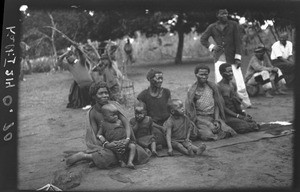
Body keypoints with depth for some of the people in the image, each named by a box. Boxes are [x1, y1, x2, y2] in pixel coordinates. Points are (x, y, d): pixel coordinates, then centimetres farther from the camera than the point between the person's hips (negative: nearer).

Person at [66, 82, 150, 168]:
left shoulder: (115, 105, -9)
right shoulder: (92, 113, -10)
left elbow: (126, 123, -16)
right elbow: (95, 135, -11)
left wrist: (127, 139, -33)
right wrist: (106, 144, -29)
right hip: (104, 142, -3)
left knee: (141, 154, -17)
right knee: (108, 158, -34)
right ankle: (83, 155, -10)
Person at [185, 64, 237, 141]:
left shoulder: (213, 87, 5)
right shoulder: (192, 91, -6)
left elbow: (216, 105, 9)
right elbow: (191, 113, -8)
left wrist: (216, 120, -9)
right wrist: (209, 124, -15)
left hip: (214, 117, 4)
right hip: (200, 119, -4)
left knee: (227, 131, -20)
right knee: (208, 135, -30)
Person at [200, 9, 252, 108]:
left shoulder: (233, 25, 2)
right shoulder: (212, 27, 5)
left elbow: (238, 41, 0)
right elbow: (203, 39, 15)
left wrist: (238, 58, -7)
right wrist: (212, 47, -2)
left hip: (232, 58, -1)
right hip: (219, 58, 1)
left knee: (240, 84, -4)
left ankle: (247, 104, 12)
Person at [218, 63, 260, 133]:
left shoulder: (233, 85, 13)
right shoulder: (219, 87, -12)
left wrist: (243, 112, -1)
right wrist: (238, 116, -16)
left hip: (236, 113, 7)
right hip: (227, 116, -7)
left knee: (254, 124, -13)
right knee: (244, 126, -27)